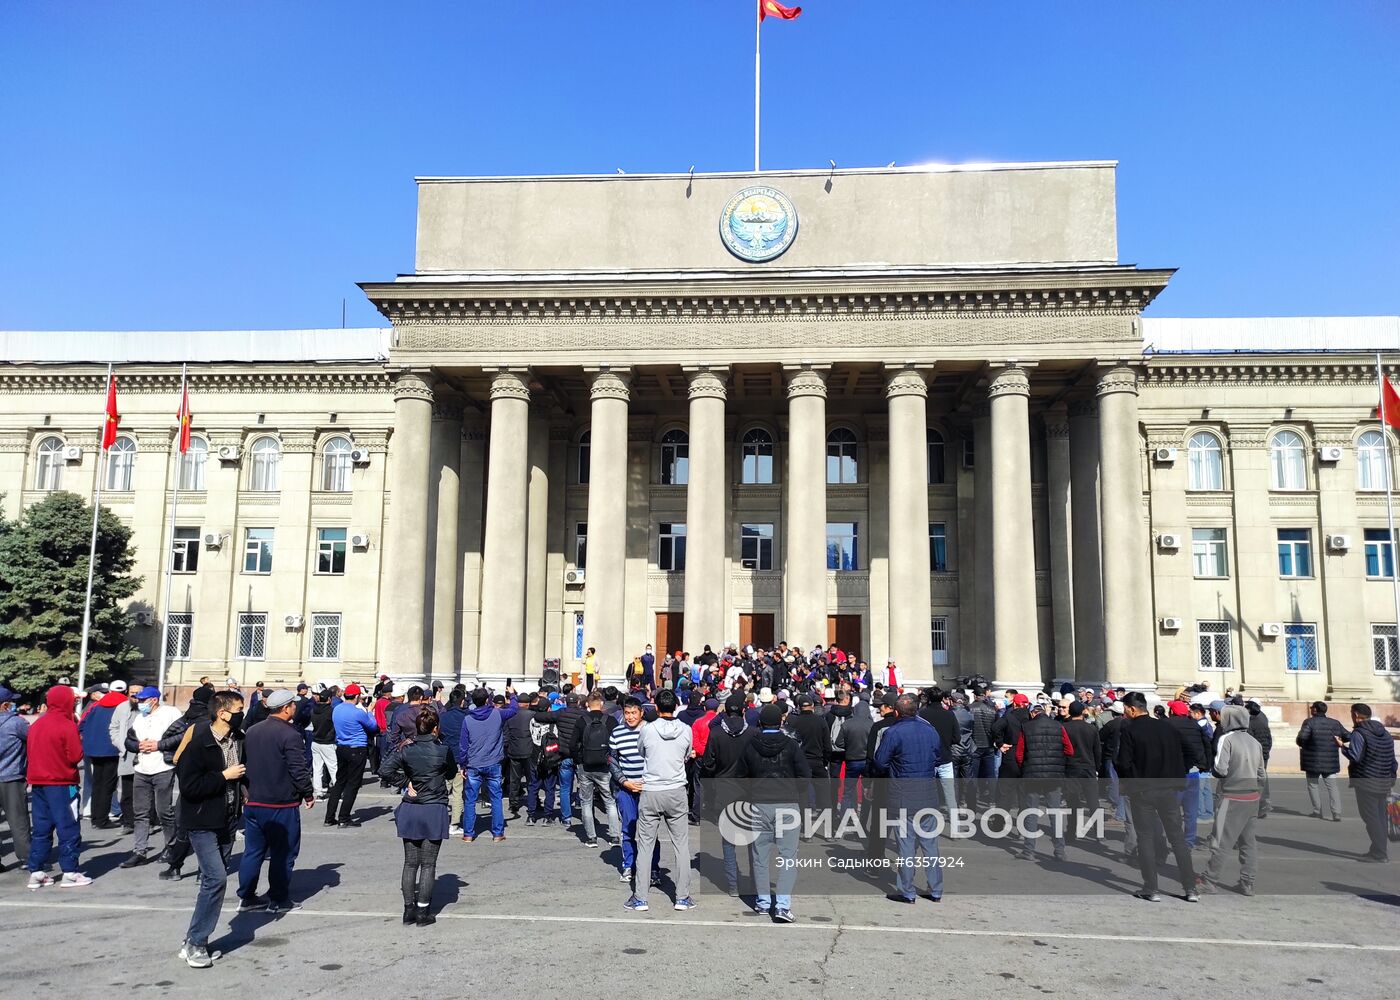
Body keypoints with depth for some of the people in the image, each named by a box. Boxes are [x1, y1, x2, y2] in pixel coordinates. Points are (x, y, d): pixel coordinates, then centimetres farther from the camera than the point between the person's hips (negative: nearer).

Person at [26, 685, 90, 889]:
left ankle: (36, 872, 14)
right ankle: (70, 873, 2)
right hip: (61, 784, -7)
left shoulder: (36, 725, 7)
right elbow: (76, 756, -14)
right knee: (68, 829, 0)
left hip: (38, 783, 7)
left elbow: (31, 752, 13)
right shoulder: (67, 725, -14)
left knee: (41, 829, 13)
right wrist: (79, 742, 1)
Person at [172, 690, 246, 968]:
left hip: (226, 820, 8)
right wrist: (224, 776, -20)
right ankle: (195, 943, 0)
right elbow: (189, 786, -22)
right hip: (201, 822, -7)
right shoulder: (198, 743, -18)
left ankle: (195, 941, 23)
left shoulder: (237, 740, 3)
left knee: (215, 879, 11)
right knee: (216, 878, -13)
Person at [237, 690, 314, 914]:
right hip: (281, 805, -7)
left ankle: (247, 897, 20)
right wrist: (308, 795, -5)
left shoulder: (251, 732, 6)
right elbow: (299, 770, -18)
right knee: (283, 853, 4)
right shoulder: (289, 735, -17)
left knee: (253, 851, 14)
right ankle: (278, 900, 10)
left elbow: (244, 763, 14)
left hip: (253, 802, 7)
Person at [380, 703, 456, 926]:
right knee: (428, 864, 5)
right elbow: (452, 772, 6)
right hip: (434, 810, -2)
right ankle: (423, 912, 7)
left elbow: (385, 770, -13)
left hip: (410, 810, 3)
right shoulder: (443, 750, -10)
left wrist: (405, 783, -2)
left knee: (410, 863, 12)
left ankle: (409, 909, 16)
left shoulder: (406, 749, -4)